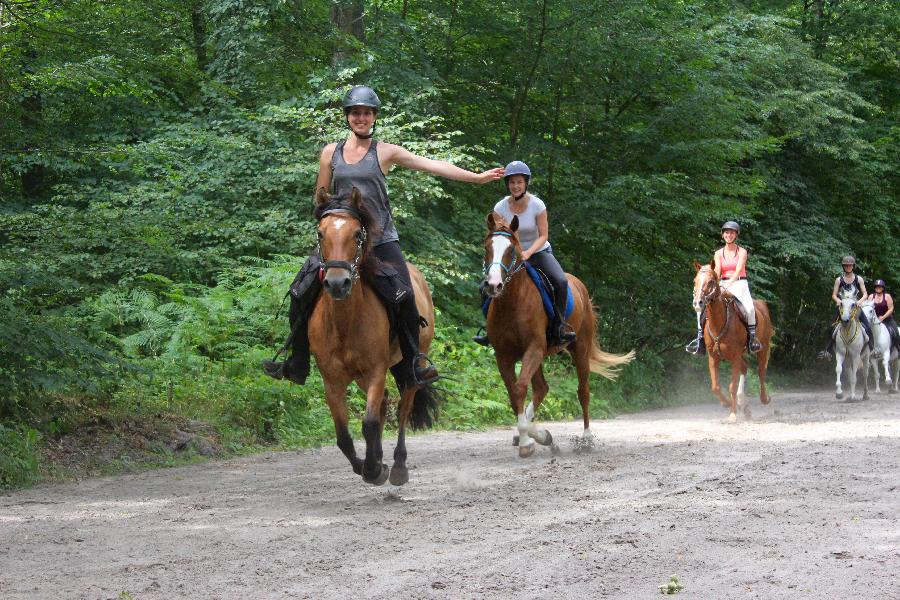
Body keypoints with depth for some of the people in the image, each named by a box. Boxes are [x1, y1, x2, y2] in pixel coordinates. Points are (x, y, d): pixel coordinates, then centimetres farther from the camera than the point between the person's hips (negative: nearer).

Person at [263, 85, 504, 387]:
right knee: (302, 291, -3)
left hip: (381, 239, -2)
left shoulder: (386, 152, 1)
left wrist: (477, 177, -8)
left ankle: (413, 360, 1)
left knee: (404, 296, -19)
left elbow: (432, 165, -4)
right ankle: (297, 364, 11)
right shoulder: (331, 152, 7)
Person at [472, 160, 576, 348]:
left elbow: (543, 236, -14)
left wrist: (528, 253, -30)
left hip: (539, 251, -2)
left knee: (561, 281, -30)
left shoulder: (537, 205, -17)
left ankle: (559, 327, -18)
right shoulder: (500, 208, -12)